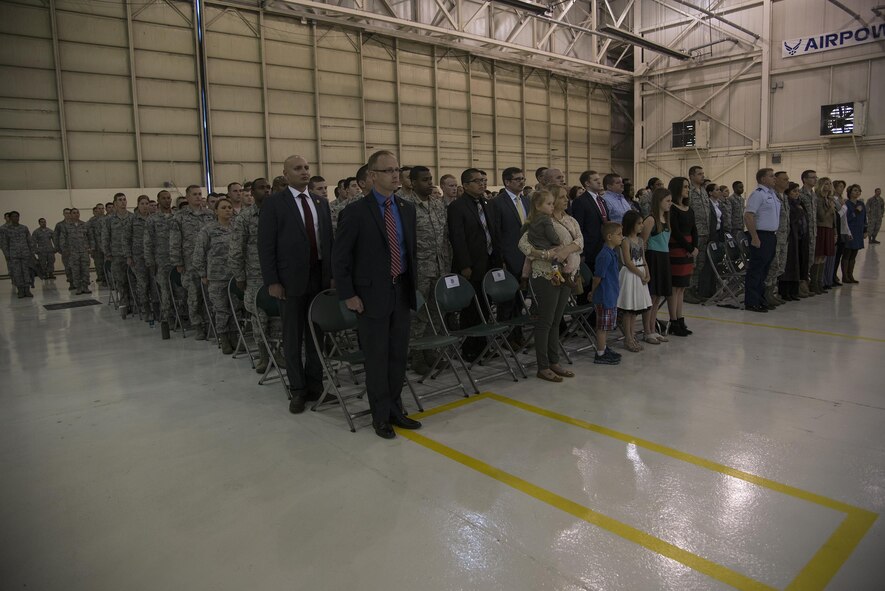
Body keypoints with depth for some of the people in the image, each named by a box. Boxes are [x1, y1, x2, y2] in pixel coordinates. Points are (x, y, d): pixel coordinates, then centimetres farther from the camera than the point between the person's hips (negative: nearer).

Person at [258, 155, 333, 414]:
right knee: (293, 338, 5)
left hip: (320, 277, 4)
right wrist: (272, 281, -12)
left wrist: (333, 274, 4)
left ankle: (315, 385, 21)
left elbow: (329, 240, 11)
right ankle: (297, 390, 17)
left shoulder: (321, 203, 12)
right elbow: (265, 245, -6)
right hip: (291, 279, -4)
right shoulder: (274, 203, -2)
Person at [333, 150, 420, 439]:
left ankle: (395, 409, 26)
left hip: (402, 291, 5)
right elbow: (340, 256, -6)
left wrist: (413, 283, 11)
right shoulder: (357, 211, -8)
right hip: (372, 294, -5)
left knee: (399, 354, 11)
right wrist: (348, 295, -10)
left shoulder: (407, 208, 9)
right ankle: (381, 416, 18)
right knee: (377, 357, 4)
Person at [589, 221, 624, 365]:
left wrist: (593, 292, 17)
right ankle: (600, 354, 10)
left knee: (607, 326, 19)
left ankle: (605, 348, 32)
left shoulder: (611, 253, 10)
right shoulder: (605, 255, -22)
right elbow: (598, 276, -19)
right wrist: (593, 292, -5)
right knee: (603, 326, 0)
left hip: (611, 295, 9)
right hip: (604, 296, -9)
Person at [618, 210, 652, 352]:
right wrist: (641, 275, -13)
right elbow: (628, 262, -16)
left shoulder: (640, 240, 11)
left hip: (640, 275, 8)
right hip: (630, 275, -8)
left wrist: (647, 274, -3)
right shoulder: (626, 241, -12)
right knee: (628, 309, -2)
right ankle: (628, 339, 5)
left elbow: (643, 260, 12)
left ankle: (632, 336, 20)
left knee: (635, 307, 12)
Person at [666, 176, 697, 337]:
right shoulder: (671, 209, -9)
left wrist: (695, 247, -3)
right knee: (675, 286, -4)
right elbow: (675, 232, -13)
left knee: (682, 287, 9)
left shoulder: (689, 209, 15)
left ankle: (680, 321, 15)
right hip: (676, 250, -8)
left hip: (688, 250, 8)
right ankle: (673, 323, 1)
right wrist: (689, 248, -9)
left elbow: (694, 230, 12)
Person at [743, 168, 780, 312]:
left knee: (765, 270, 14)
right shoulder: (758, 194, -13)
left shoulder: (773, 194, 15)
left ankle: (760, 300, 22)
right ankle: (751, 303, 0)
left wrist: (774, 236, 15)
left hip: (771, 236, 9)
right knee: (756, 270, -5)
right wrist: (755, 238, -22)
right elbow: (748, 216, -20)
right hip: (761, 236, -9)